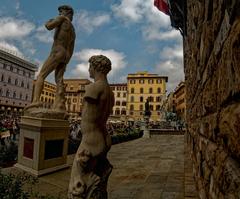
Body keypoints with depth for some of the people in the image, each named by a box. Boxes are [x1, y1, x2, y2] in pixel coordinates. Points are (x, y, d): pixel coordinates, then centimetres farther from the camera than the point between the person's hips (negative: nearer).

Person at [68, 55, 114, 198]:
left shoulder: (94, 88, -16)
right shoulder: (110, 92, 13)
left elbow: (88, 120, -18)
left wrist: (85, 148, -14)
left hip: (92, 142, -9)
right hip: (105, 139, 9)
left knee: (81, 187, 2)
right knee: (98, 187, 19)